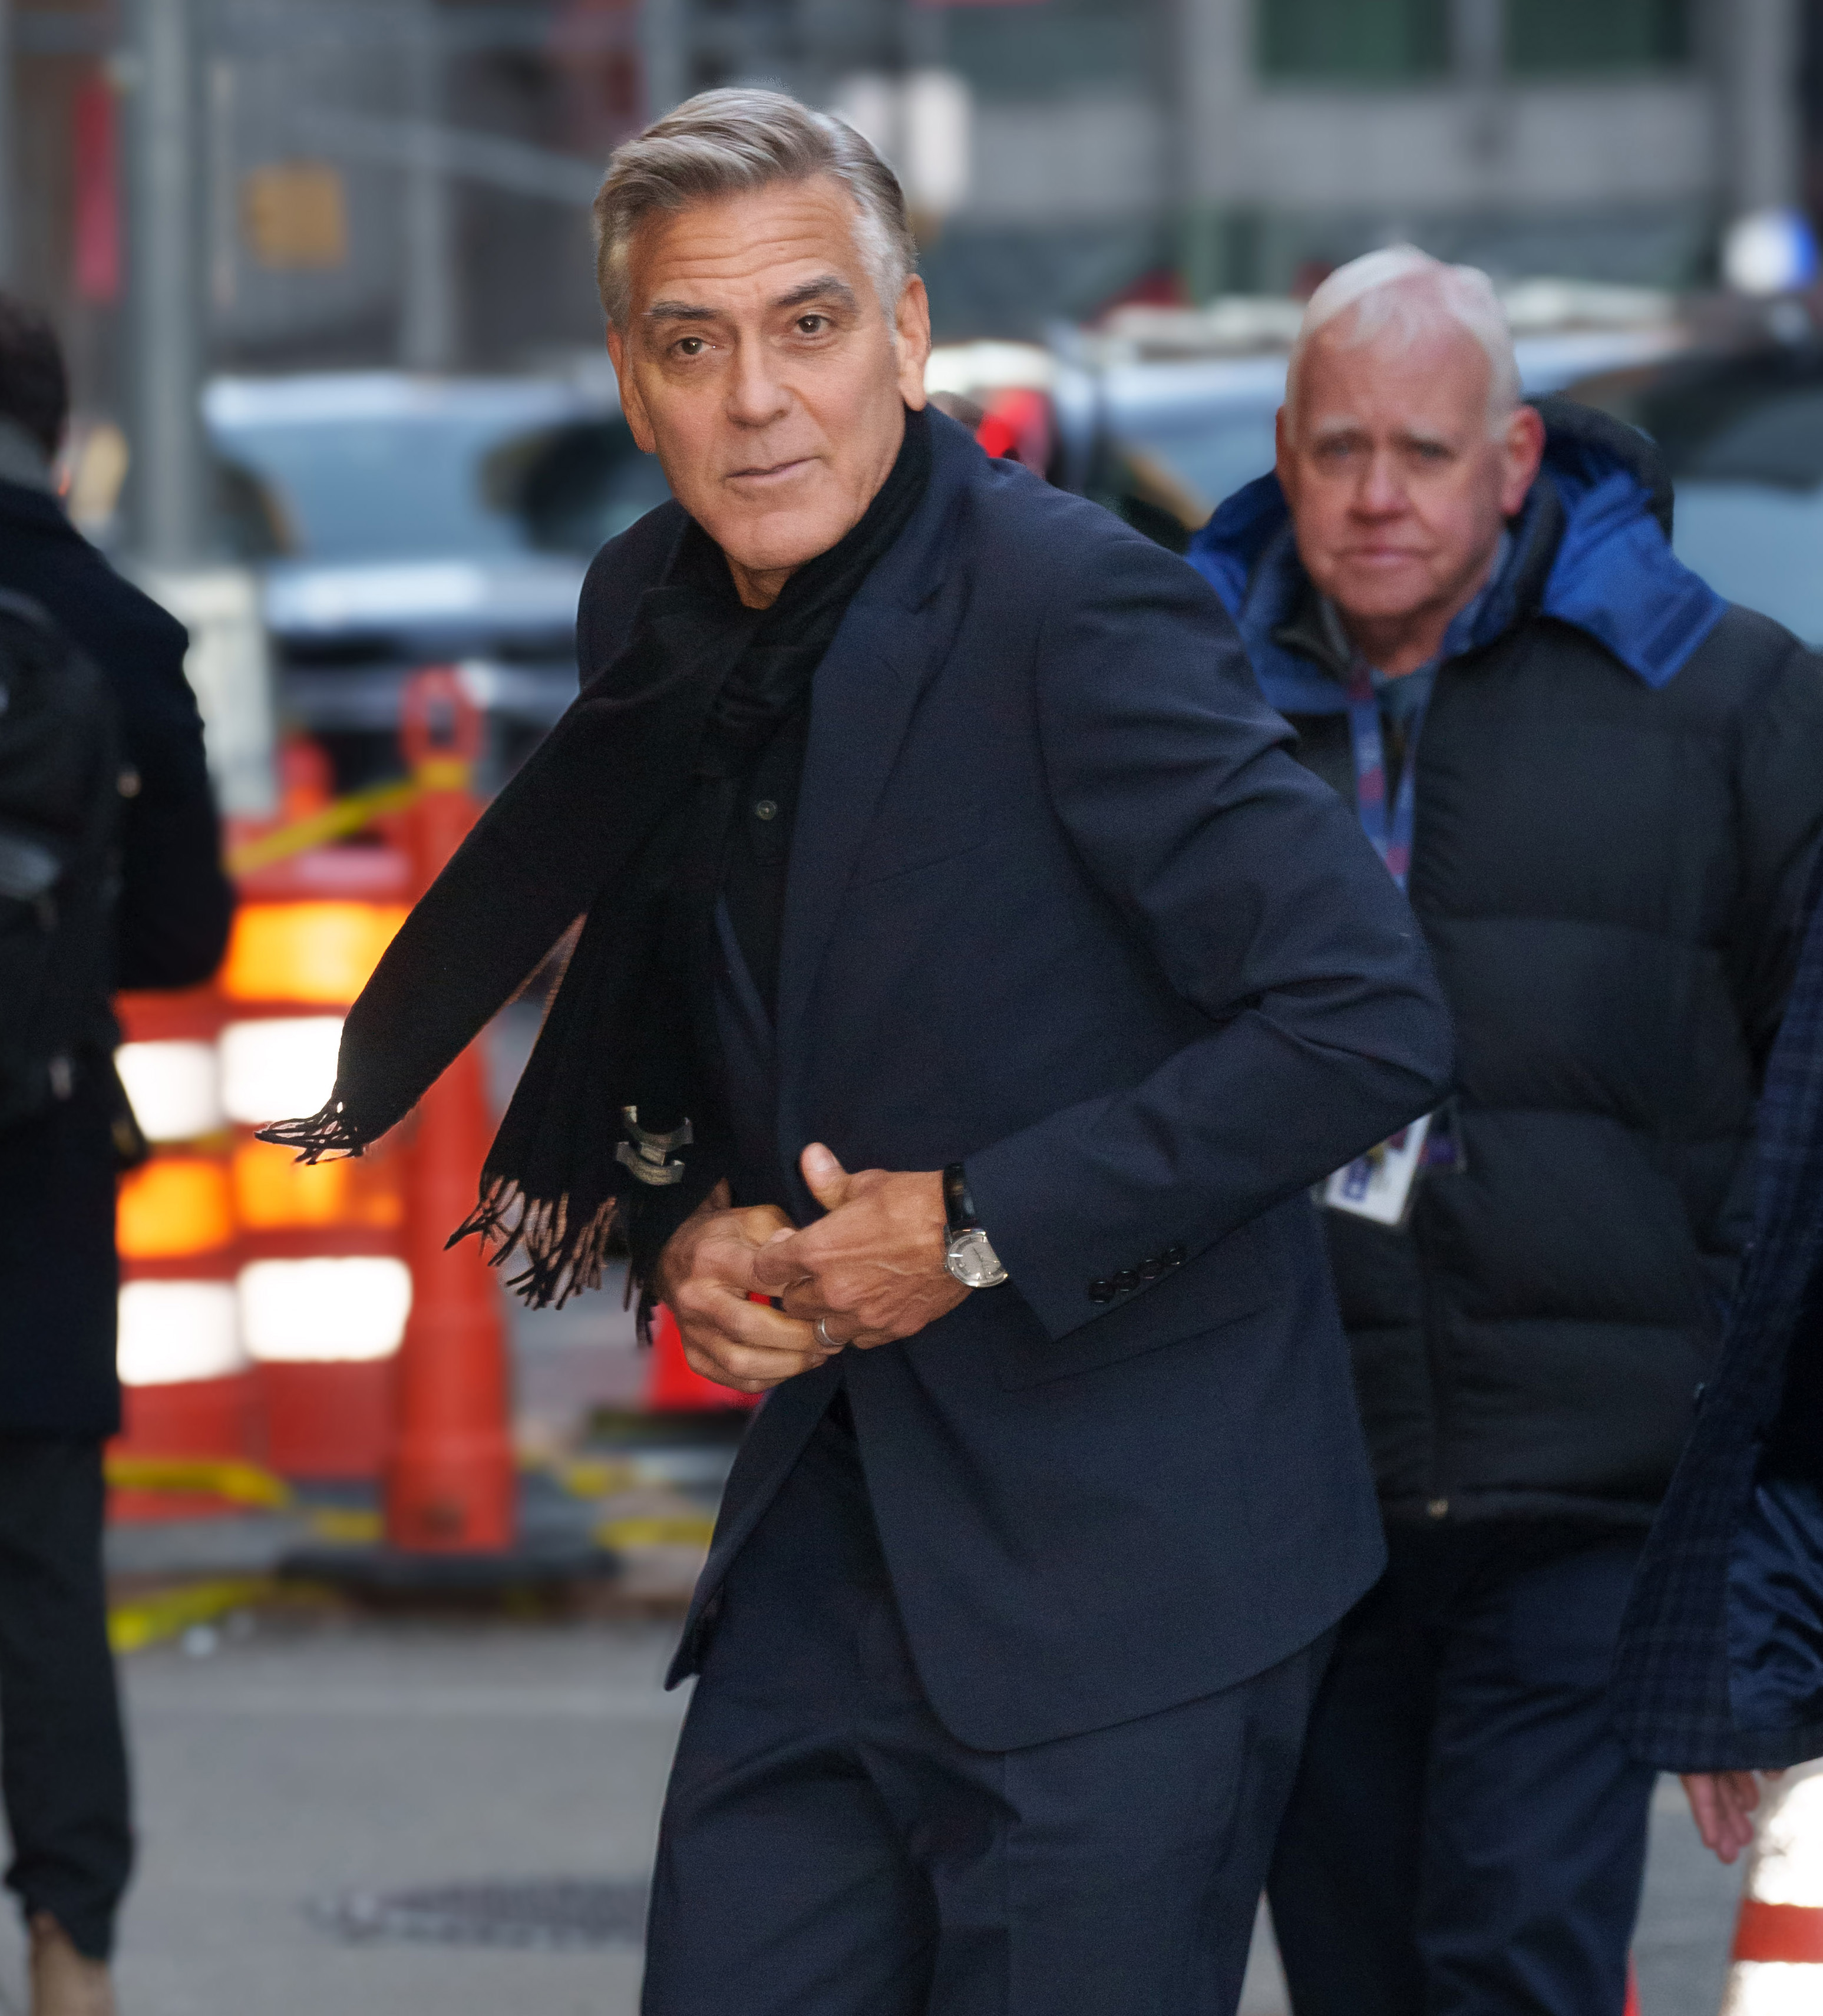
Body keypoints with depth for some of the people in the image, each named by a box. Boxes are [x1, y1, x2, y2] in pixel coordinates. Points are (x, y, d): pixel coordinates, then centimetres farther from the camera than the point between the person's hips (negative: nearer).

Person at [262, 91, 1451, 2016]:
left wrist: (985, 1227, -18)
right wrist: (682, 1228, 1)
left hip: (1125, 1564, -7)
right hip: (830, 1531, 7)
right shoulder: (652, 616, 7)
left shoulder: (1080, 608, -17)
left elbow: (1369, 1019, -21)